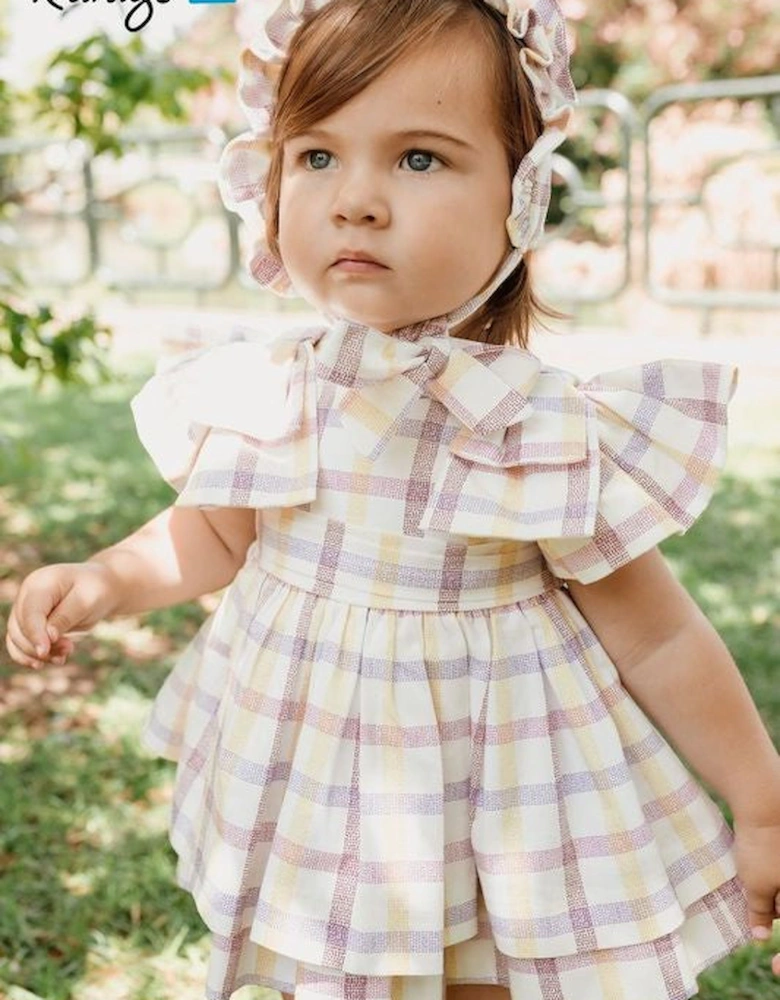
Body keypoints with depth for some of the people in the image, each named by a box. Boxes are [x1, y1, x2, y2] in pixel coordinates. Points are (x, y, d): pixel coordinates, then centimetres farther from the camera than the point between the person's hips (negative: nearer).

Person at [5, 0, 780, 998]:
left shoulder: (549, 435, -22)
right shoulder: (262, 396, -11)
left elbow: (659, 637, -12)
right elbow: (218, 531, 11)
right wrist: (104, 580, -3)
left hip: (497, 802, -3)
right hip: (311, 794, 4)